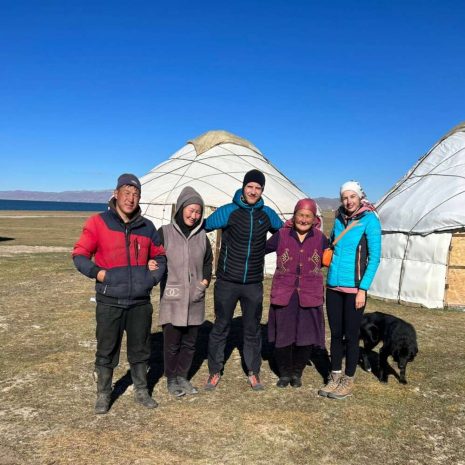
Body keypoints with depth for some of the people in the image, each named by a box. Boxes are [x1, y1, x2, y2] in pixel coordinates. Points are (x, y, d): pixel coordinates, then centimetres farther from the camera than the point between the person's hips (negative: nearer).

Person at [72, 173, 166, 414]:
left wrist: (152, 278, 3)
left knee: (140, 349, 14)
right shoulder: (98, 223, -6)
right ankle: (103, 395, 26)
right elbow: (79, 255, -2)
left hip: (140, 302, 3)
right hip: (109, 302, -3)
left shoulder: (147, 227, 5)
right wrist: (97, 272, -17)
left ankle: (141, 391, 31)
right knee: (106, 351, 8)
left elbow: (159, 257, 17)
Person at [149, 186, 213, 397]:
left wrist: (206, 280, 6)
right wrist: (151, 265, -24)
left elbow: (208, 261, 19)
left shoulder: (201, 235, 6)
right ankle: (171, 379, 25)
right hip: (172, 299, -4)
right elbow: (154, 258, -3)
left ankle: (182, 376, 31)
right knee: (172, 343, 6)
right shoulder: (165, 232, -6)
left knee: (190, 342, 13)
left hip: (195, 299, 4)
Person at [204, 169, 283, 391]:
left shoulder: (268, 214, 4)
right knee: (220, 328, 8)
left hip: (253, 285, 3)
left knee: (253, 329, 13)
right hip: (227, 283, -2)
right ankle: (215, 372, 23)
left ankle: (253, 372, 28)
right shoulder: (228, 211, -7)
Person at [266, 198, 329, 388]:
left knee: (306, 337, 6)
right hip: (284, 295, -1)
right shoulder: (281, 235, -1)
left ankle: (297, 372, 31)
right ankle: (284, 373, 31)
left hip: (309, 296, 1)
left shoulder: (320, 239, 2)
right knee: (283, 335, 8)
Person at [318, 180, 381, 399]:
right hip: (333, 286, 5)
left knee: (351, 335, 5)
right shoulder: (339, 219, 8)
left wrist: (363, 289, -13)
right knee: (336, 334, 12)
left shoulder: (369, 220, -7)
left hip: (354, 288, -5)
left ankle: (348, 380, 21)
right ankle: (335, 377, 25)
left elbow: (375, 256, -9)